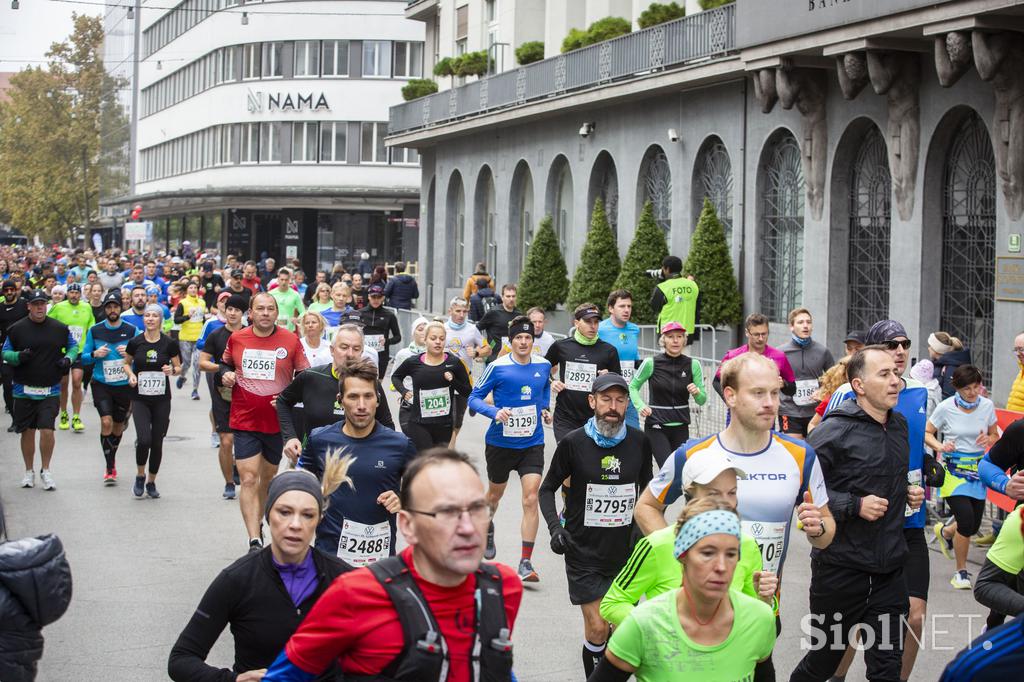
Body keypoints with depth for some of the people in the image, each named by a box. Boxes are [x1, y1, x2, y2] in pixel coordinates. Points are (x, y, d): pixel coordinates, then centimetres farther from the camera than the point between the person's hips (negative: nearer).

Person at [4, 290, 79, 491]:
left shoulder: (60, 328, 2)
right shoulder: (16, 329, -1)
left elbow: (73, 346, 16)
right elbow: (5, 353, 5)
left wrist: (68, 358, -5)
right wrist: (18, 356, -16)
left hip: (50, 391, 0)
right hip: (24, 390, 0)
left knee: (47, 430, -11)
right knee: (27, 432, 8)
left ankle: (46, 471, 5)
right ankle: (29, 471, 24)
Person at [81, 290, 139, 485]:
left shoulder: (131, 330, -1)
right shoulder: (95, 331, 1)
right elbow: (84, 357, 6)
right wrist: (95, 354, -15)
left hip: (125, 385, 1)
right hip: (101, 384, -1)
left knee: (118, 426, 13)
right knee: (106, 422, -16)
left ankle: (112, 460, 37)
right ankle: (109, 467, -7)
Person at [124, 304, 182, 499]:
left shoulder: (169, 343, -4)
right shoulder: (135, 342, -3)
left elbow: (179, 367, 7)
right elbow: (127, 363, 13)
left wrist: (172, 370, -15)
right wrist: (131, 375, -7)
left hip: (162, 399, 1)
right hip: (140, 398, -1)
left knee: (157, 442, 3)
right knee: (144, 439, -16)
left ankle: (151, 482, 22)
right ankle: (140, 475, 10)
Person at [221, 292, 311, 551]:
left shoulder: (291, 341, -5)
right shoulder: (236, 339, 0)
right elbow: (225, 363, 18)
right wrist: (225, 375, -5)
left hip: (277, 421, 1)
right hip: (244, 421, -1)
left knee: (268, 476, 18)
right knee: (248, 479, -11)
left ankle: (257, 523, 41)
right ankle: (254, 541, -15)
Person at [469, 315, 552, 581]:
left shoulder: (543, 366, 1)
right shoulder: (497, 367, -11)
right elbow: (474, 397, -7)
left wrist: (545, 409, 7)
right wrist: (495, 412, -24)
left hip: (532, 443, 1)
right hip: (500, 442, -1)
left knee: (531, 499, -11)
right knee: (495, 494, 18)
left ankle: (526, 563, -8)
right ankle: (487, 529, 53)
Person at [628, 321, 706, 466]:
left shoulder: (693, 365, -1)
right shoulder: (651, 363, -7)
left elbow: (702, 400, 4)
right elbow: (633, 386, 6)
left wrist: (697, 392, -19)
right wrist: (640, 406, -11)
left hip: (681, 427, 3)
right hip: (656, 427, -3)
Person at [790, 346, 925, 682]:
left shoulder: (899, 425, 10)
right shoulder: (836, 430, -14)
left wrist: (910, 492, 9)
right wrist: (855, 506, -22)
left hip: (889, 569, 6)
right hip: (841, 567, -6)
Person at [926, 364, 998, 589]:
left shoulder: (987, 406, 0)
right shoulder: (946, 408, -10)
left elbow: (994, 435, 12)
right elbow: (927, 433, 0)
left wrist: (988, 439, -12)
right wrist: (940, 446, -20)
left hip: (977, 468, 4)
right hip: (953, 468, -4)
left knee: (974, 525, 9)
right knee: (966, 521, -16)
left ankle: (945, 532, 46)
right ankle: (961, 571, 6)